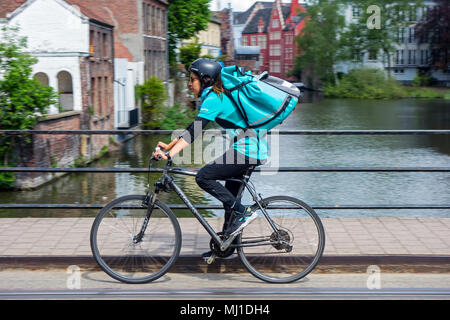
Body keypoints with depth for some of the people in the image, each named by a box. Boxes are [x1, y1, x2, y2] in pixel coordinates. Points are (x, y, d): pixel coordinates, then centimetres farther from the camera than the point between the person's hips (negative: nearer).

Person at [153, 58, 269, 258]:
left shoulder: (213, 99, -14)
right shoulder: (213, 97, 17)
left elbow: (195, 131, -25)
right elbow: (193, 128, 20)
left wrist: (170, 154, -31)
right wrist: (168, 146, 15)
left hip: (247, 150, -11)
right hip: (252, 148, 11)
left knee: (203, 177, -13)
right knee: (229, 196, 15)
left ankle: (243, 212, -8)